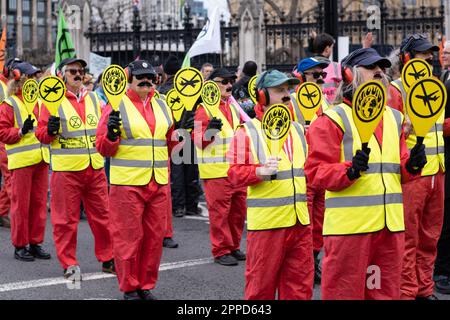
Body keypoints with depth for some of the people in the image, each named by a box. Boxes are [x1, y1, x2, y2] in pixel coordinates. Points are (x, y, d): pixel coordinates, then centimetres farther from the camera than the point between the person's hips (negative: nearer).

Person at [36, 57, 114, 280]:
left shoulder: (93, 98, 12)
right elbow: (41, 134, -2)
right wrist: (50, 131, -22)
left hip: (95, 168, 5)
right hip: (66, 169, -4)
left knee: (102, 215, 9)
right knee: (66, 219, 1)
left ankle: (108, 259, 21)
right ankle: (69, 264, 12)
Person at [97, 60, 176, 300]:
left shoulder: (162, 106, 13)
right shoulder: (117, 106, -2)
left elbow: (169, 143, 23)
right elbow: (103, 148, -3)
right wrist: (111, 134, -23)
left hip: (159, 183, 5)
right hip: (128, 183, -5)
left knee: (154, 236, 9)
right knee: (129, 236, 0)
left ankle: (146, 285, 21)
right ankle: (129, 288, 12)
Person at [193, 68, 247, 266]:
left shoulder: (234, 107, 17)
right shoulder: (205, 108, -6)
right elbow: (198, 140, -12)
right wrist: (210, 130, -31)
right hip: (216, 171, -7)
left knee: (238, 209, 11)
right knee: (220, 211, -4)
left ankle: (234, 246, 23)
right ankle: (221, 251, 4)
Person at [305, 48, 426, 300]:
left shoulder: (395, 118, 17)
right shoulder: (333, 119, -4)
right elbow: (317, 172, -10)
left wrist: (412, 165, -2)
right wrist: (349, 171, -26)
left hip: (391, 222, 6)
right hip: (349, 223, -6)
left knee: (386, 292, 11)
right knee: (346, 291, -3)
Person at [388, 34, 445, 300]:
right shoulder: (395, 90, -8)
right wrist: (408, 128, -28)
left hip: (436, 172, 7)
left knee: (430, 236, 13)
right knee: (408, 238, -2)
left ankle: (425, 288, 23)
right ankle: (406, 291, 5)